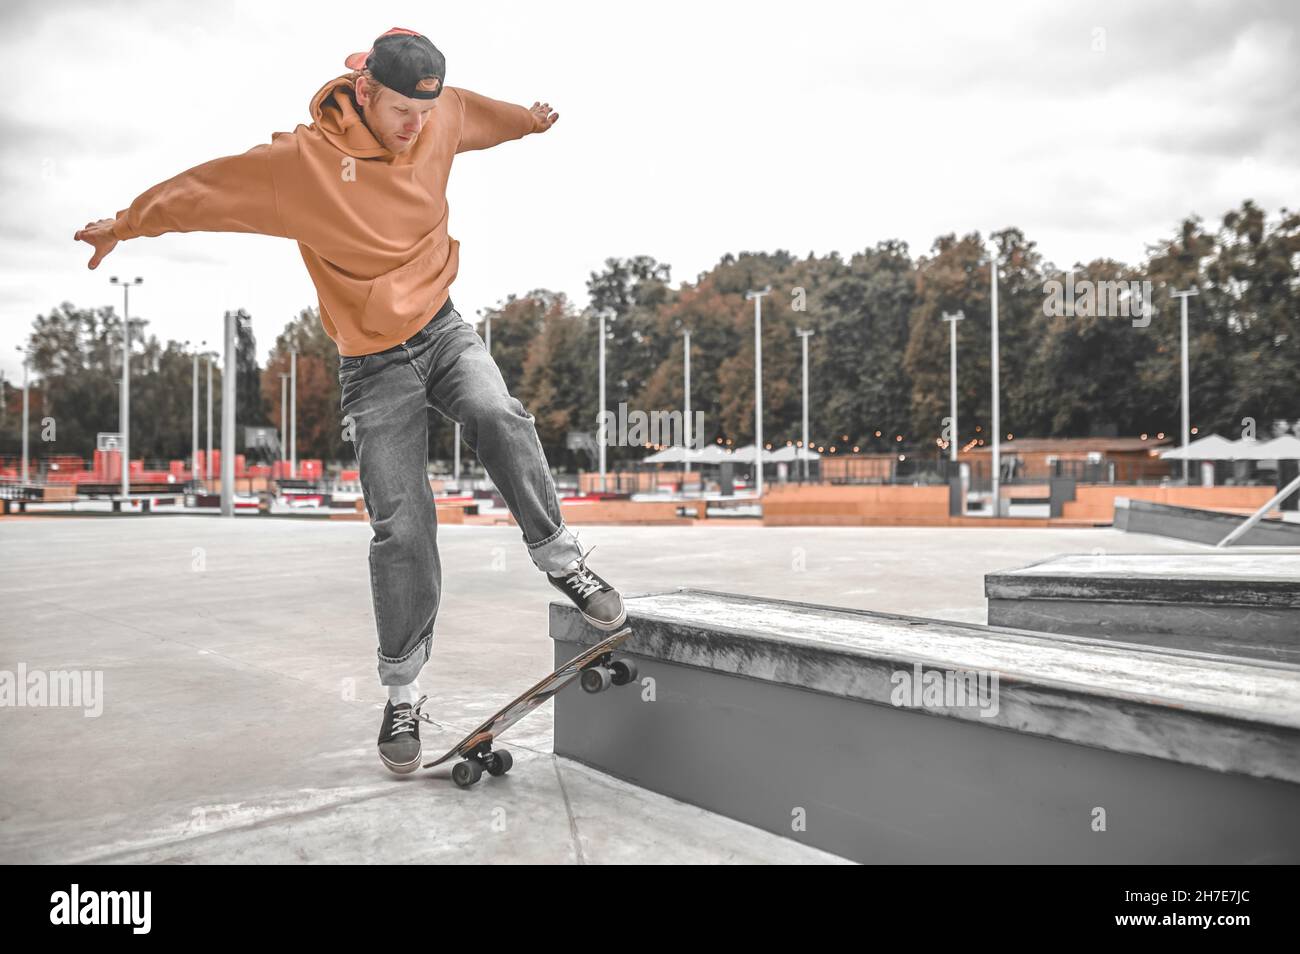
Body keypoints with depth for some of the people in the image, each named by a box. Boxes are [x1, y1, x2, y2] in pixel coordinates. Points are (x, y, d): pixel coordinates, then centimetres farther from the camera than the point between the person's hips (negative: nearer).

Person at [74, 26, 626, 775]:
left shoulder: (439, 120, -1)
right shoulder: (303, 161, -16)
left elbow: (472, 113, 23)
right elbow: (210, 186, -5)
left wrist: (524, 120, 39)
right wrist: (128, 225, 4)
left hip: (443, 327, 4)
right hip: (375, 362, -3)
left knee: (499, 417, -31)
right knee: (402, 528, -7)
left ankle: (562, 559, -11)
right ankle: (404, 692, 8)